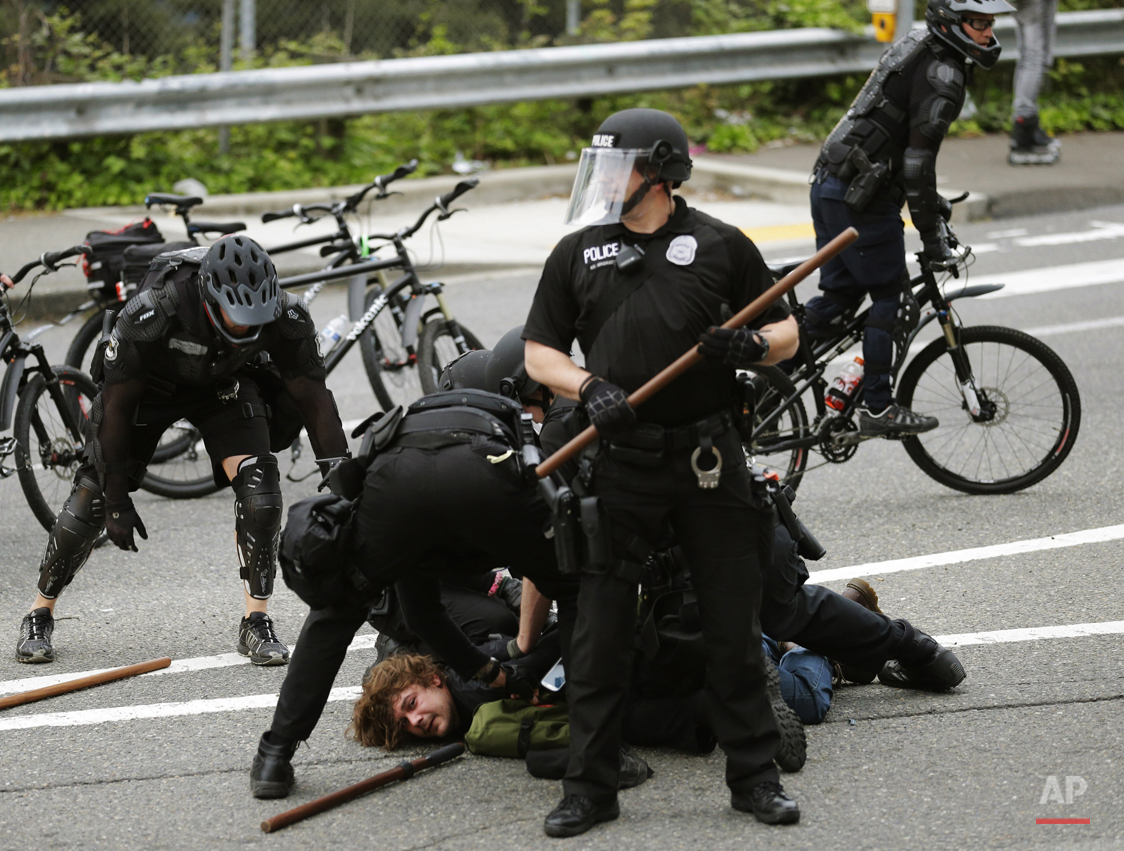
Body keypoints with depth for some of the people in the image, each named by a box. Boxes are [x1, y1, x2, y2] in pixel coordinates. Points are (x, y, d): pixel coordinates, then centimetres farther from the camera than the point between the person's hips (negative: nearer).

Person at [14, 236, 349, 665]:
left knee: (258, 484, -20)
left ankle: (257, 622, -8)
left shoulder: (284, 316, -33)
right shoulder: (152, 312, -39)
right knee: (93, 495, -6)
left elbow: (313, 396, -19)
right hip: (149, 384, -2)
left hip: (223, 384, 2)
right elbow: (116, 404, -26)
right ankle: (39, 616, 13)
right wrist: (117, 501, -22)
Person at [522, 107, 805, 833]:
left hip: (709, 461, -1)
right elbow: (539, 353, 10)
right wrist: (588, 388, -10)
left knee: (734, 623, 5)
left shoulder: (720, 245, 5)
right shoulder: (577, 253, 9)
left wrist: (754, 346, -14)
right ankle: (590, 788, 9)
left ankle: (755, 776, 16)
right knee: (600, 630, 1)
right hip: (621, 465, 1)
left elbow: (786, 332, 9)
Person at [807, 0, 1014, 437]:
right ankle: (877, 408, 6)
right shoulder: (943, 74, -16)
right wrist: (932, 235, -14)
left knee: (841, 294, 16)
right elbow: (918, 159, -20)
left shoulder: (918, 50, 15)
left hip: (828, 184, 9)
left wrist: (929, 199, 29)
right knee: (889, 299, 1)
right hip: (862, 199, -9)